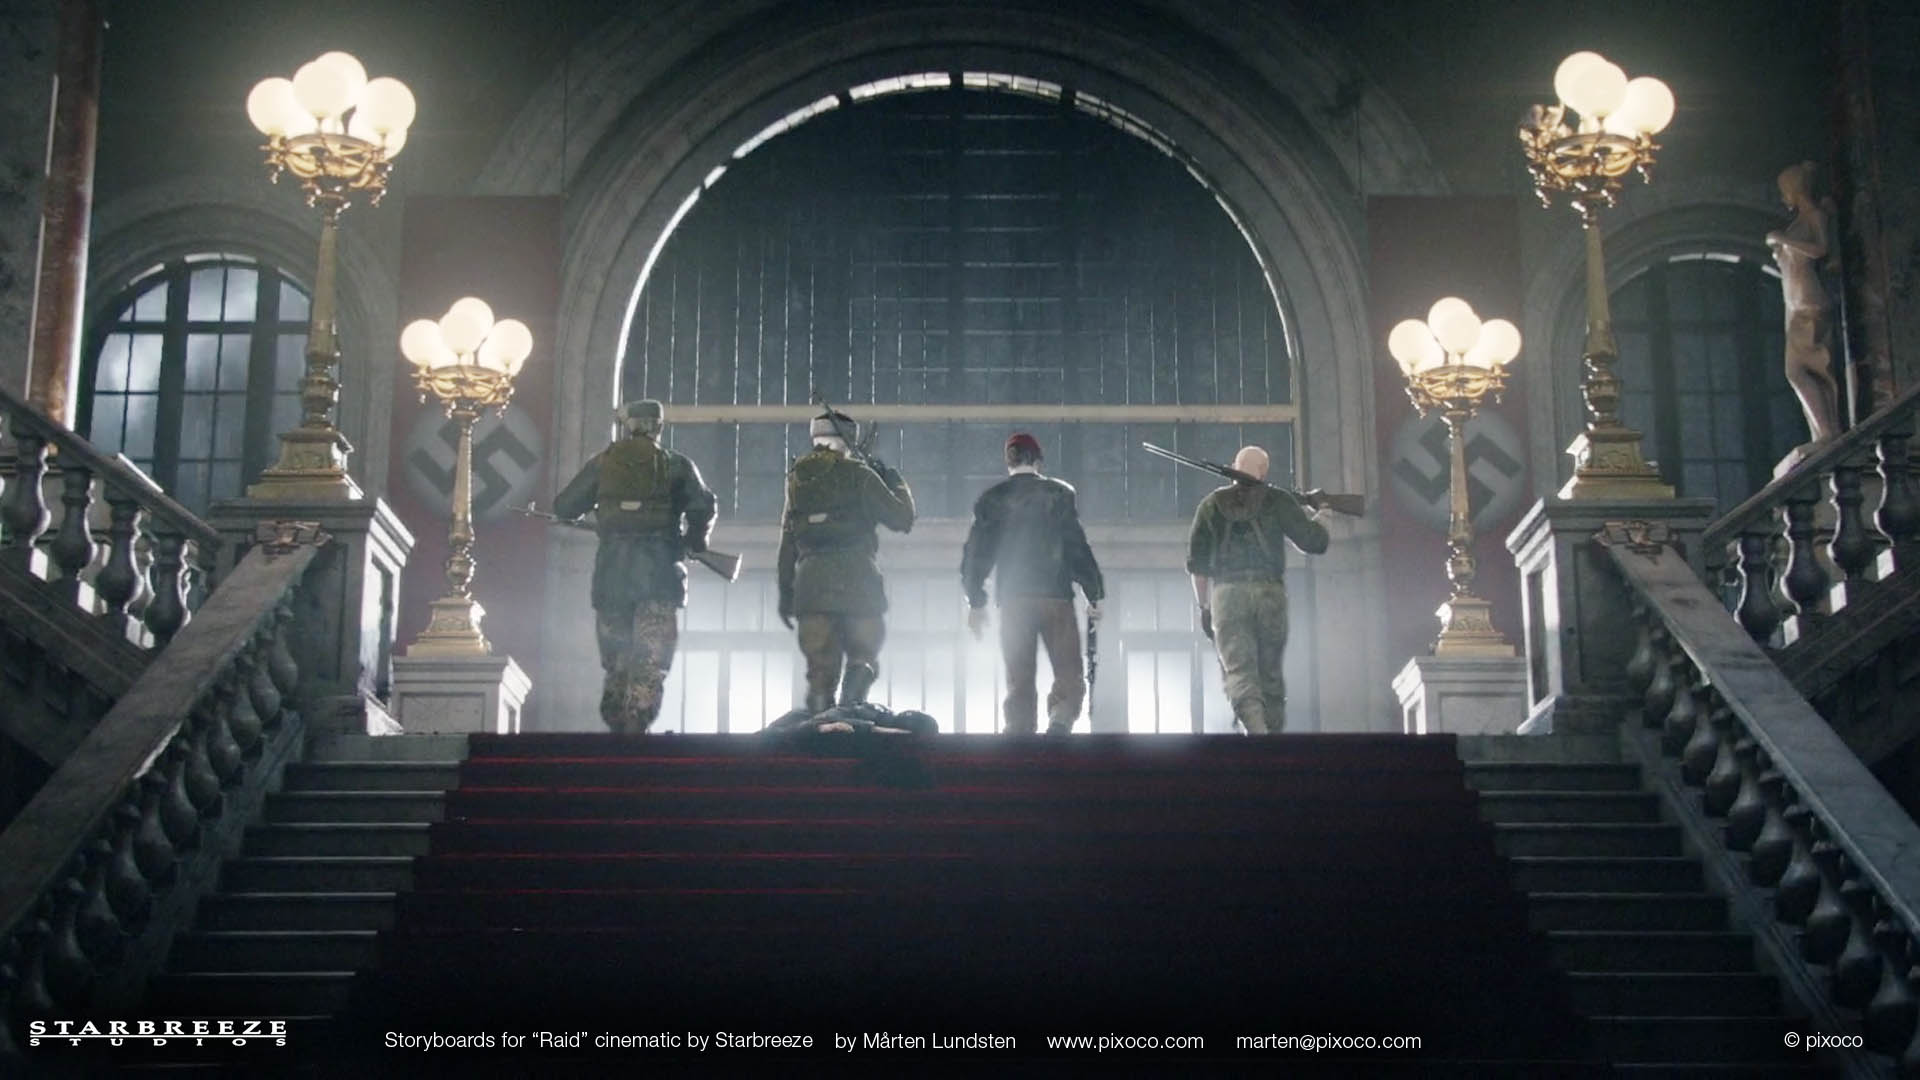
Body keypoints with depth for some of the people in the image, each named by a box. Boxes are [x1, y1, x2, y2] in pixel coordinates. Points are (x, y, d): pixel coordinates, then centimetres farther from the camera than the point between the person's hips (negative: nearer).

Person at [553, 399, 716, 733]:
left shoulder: (603, 462, 10)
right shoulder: (676, 465, 6)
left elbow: (564, 507, 12)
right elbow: (703, 506, -6)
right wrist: (695, 540, 12)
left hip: (612, 569, 2)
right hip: (658, 570, -2)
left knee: (616, 658, 13)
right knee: (650, 662, -3)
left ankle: (616, 723, 12)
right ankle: (636, 725, -16)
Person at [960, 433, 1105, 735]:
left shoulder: (991, 499, 8)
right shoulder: (1059, 494, 3)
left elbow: (976, 552, 8)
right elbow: (1077, 546, 0)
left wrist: (975, 602, 14)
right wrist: (1094, 595, 6)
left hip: (1012, 599, 2)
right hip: (1055, 596, -2)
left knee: (1019, 683, 8)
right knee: (1069, 679, 0)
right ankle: (1059, 724, -27)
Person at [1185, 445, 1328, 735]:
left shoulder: (1213, 504, 12)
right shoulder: (1278, 501, 6)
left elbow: (1196, 562, 11)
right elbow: (1314, 542, 2)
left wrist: (1204, 607, 17)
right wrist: (1317, 518, 23)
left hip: (1227, 594, 0)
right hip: (1270, 592, 0)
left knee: (1238, 671, -8)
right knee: (1270, 675, 11)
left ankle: (1255, 729, -31)